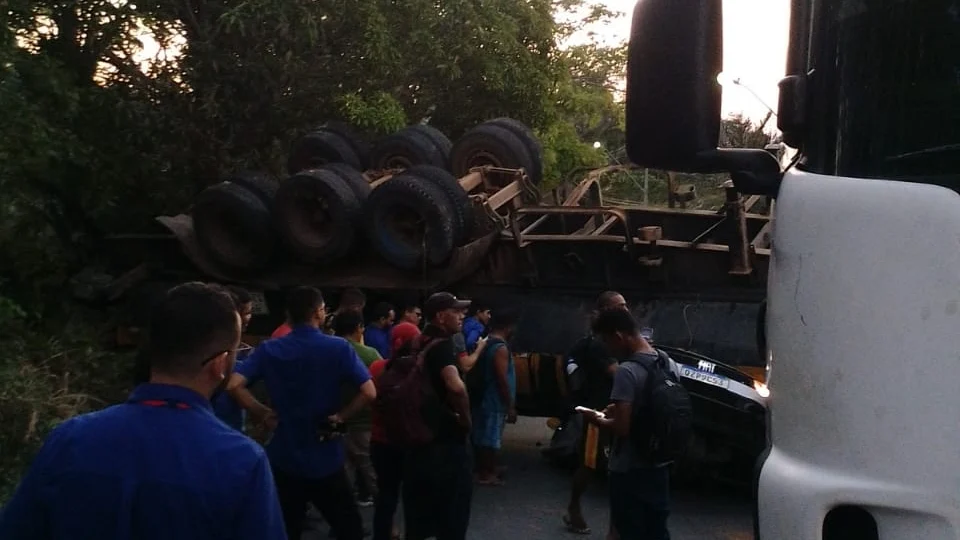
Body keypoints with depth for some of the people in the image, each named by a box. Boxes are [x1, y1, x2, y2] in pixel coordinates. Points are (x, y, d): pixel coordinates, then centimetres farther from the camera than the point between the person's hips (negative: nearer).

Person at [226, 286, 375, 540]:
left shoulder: (269, 349, -2)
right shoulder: (339, 348, -8)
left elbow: (234, 385, -12)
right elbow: (369, 393, -17)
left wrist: (265, 415, -2)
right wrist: (340, 417, -5)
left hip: (283, 458, 3)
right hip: (326, 459, -2)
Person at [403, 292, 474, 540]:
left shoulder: (421, 344, 11)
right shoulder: (442, 345, -18)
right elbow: (455, 386, -35)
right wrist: (465, 417, -19)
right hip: (445, 438, -9)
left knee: (420, 503, 16)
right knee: (452, 505, 3)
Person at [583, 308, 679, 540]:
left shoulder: (627, 371, -21)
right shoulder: (669, 364, 4)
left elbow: (622, 427, -25)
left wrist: (598, 420, -6)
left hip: (630, 470, -8)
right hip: (659, 465, 8)